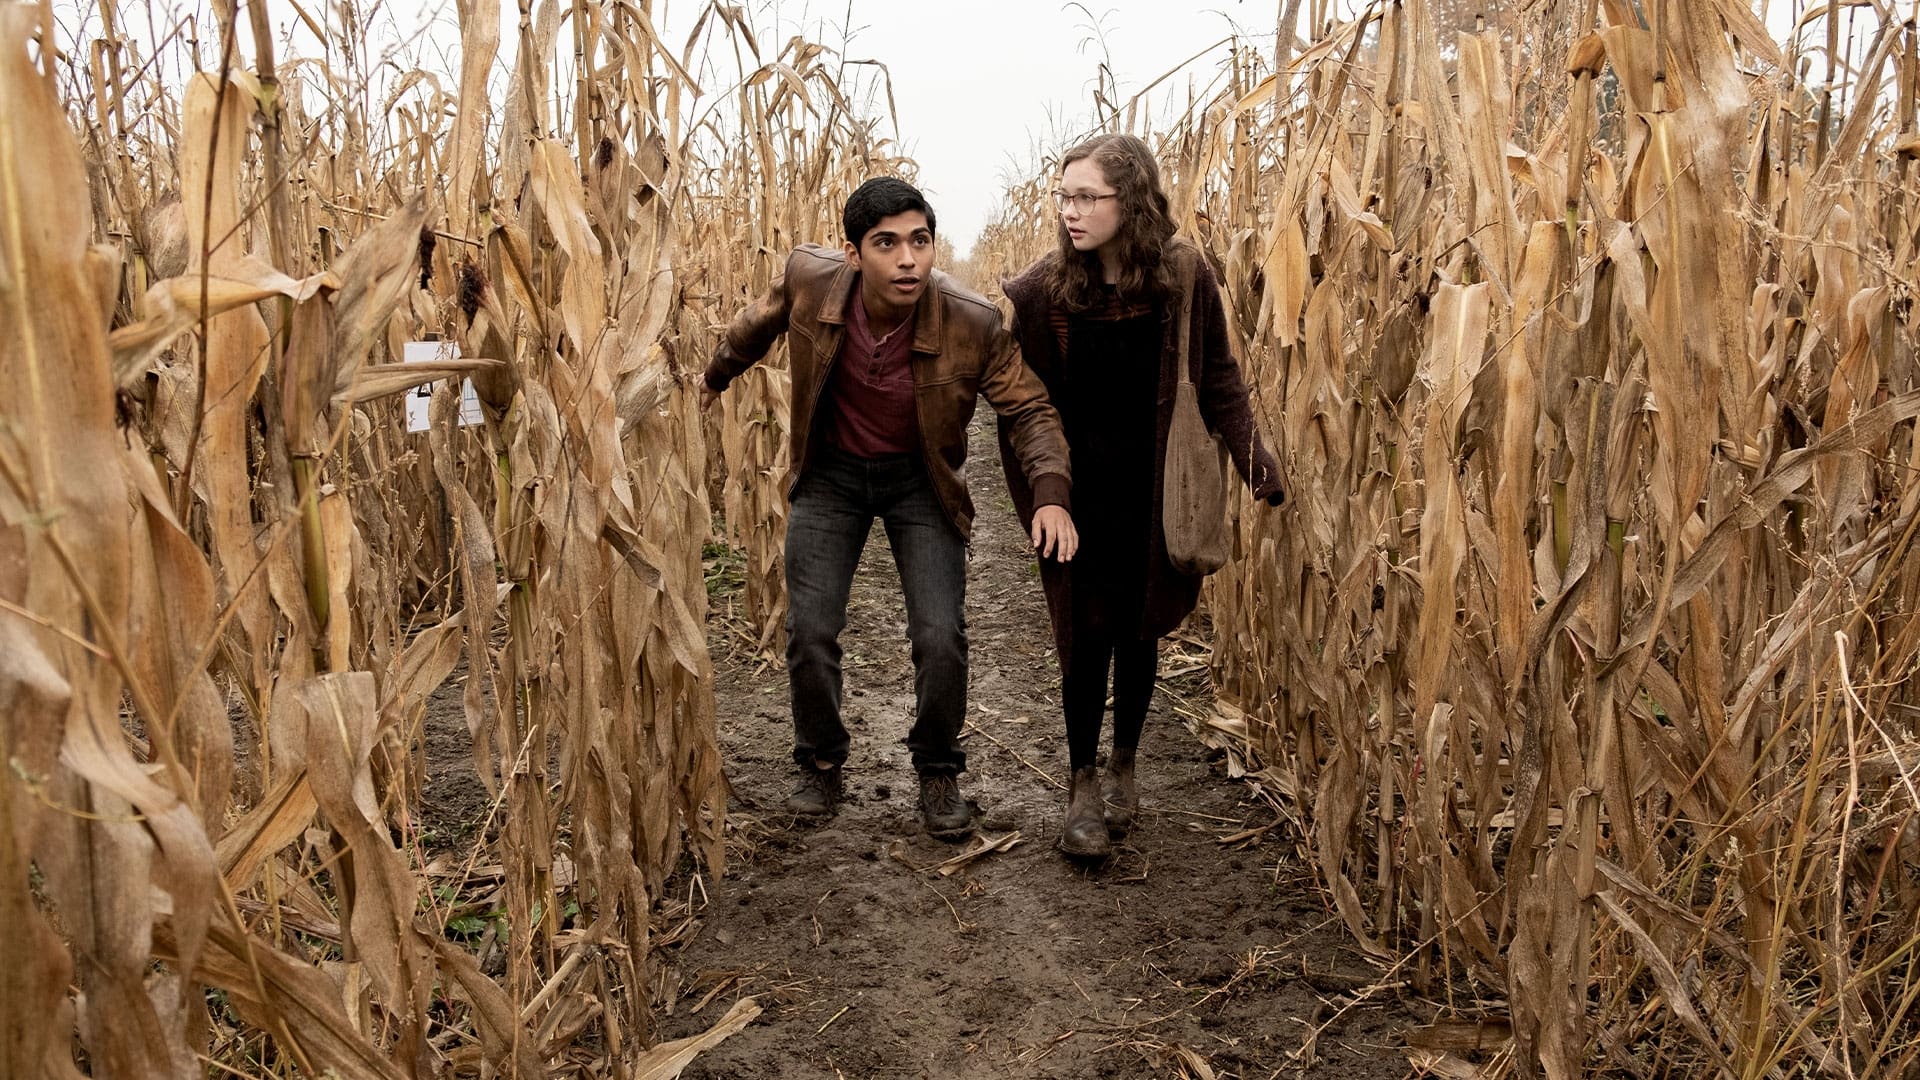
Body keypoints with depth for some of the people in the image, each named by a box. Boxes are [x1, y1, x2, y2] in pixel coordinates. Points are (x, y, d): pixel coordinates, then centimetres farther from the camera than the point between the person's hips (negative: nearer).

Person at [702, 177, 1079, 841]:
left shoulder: (973, 325, -25)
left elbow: (1028, 409, -14)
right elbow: (759, 324, 4)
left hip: (920, 479, -1)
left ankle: (938, 774, 18)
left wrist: (1050, 495, -30)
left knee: (941, 636, -9)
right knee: (809, 630, -2)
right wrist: (716, 377, 21)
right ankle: (821, 767, 24)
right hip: (830, 470, 2)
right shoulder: (808, 279, -20)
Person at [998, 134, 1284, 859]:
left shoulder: (1183, 276, -9)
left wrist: (1252, 456, -10)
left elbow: (1217, 375, -2)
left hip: (1154, 493, 1)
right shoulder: (1043, 288, -10)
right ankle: (1083, 788, 21)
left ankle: (1124, 768, 36)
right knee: (1086, 638, 2)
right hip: (1080, 492, -1)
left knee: (1138, 633, 14)